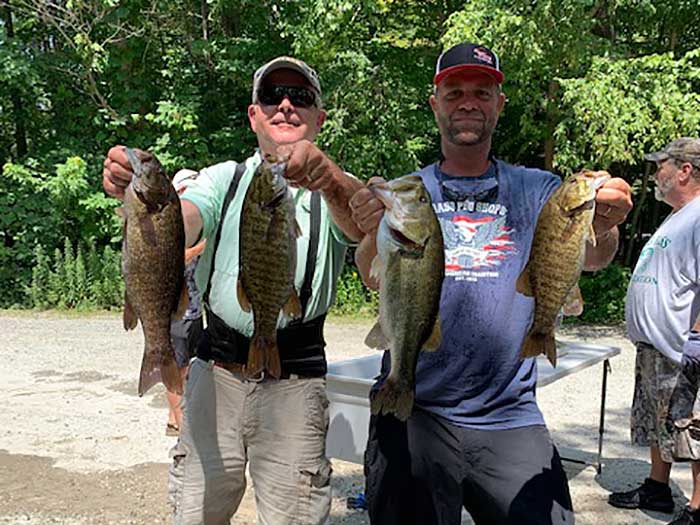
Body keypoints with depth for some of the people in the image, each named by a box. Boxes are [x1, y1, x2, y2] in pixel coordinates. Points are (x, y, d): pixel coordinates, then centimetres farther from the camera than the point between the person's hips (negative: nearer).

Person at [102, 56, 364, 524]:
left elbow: (363, 225, -21)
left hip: (294, 384, -2)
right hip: (215, 374, 2)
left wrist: (328, 176, -43)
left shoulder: (333, 189, 3)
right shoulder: (225, 179, 10)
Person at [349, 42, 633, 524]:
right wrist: (375, 236, -34)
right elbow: (376, 278, -11)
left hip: (510, 417, 0)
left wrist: (604, 226, -32)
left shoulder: (536, 190, 7)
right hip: (412, 413, 0)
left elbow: (590, 257, -9)